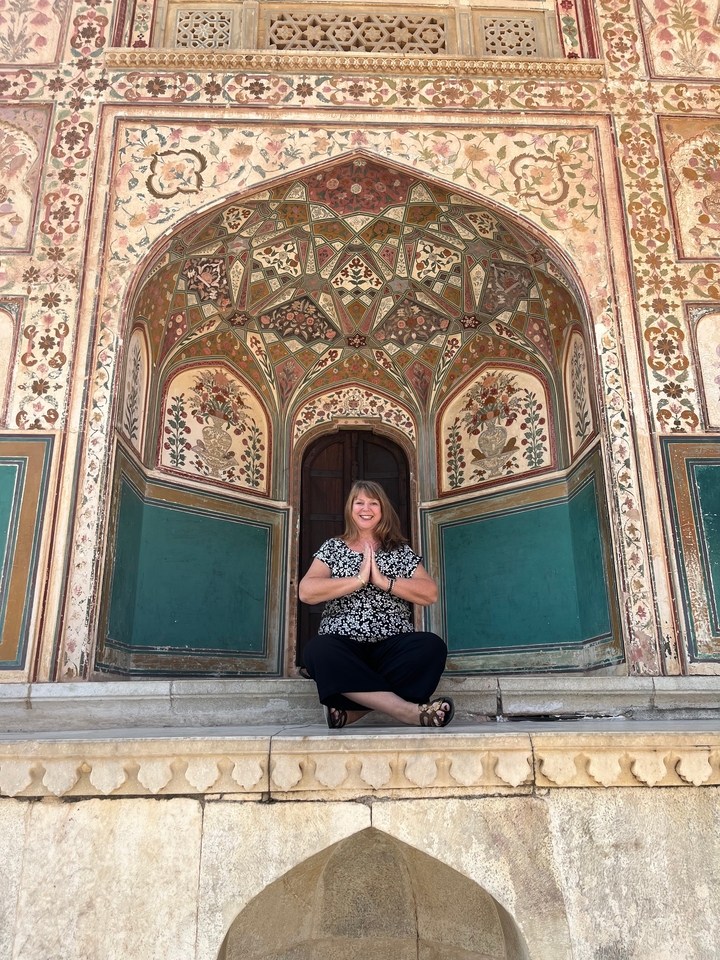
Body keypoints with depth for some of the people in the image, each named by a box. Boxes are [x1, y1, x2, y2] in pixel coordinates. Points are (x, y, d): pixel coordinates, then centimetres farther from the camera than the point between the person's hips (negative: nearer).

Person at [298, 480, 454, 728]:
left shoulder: (401, 550, 15)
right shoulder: (333, 547, 13)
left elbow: (431, 594, 1)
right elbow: (306, 592, -4)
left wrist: (383, 581, -11)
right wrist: (359, 579, -11)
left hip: (392, 645, 2)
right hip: (343, 646, -1)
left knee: (433, 646, -29)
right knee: (318, 650, -35)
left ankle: (351, 709, -25)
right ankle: (410, 710, -35)